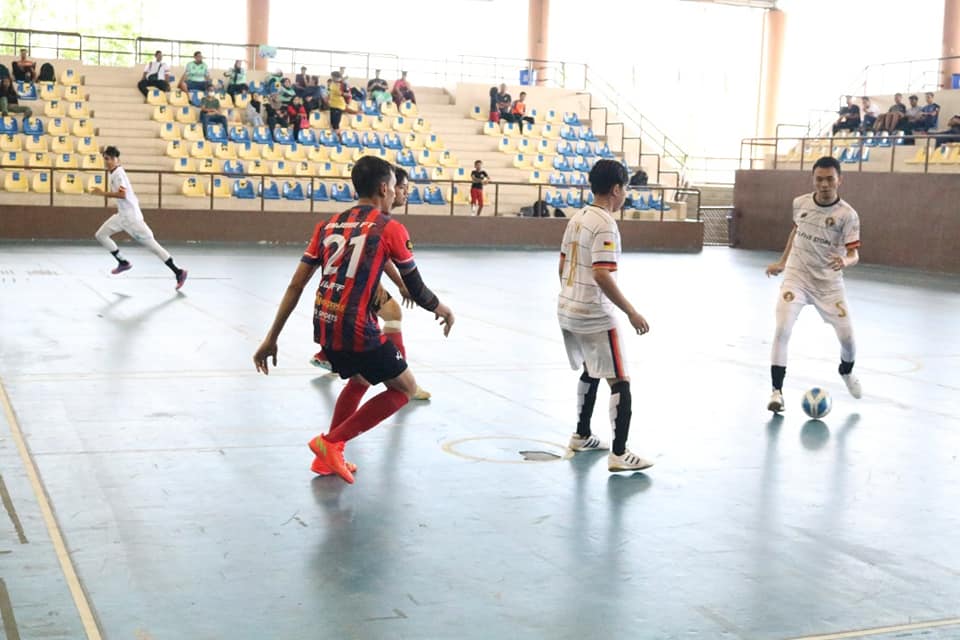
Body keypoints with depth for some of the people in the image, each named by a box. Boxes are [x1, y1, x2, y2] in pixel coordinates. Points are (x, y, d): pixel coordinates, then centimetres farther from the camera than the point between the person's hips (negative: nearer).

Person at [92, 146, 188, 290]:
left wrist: (103, 193, -22)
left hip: (131, 216, -10)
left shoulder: (118, 173, -13)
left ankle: (178, 272, -10)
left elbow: (123, 194, -26)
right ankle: (123, 262, 12)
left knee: (150, 243, -10)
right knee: (100, 235, 8)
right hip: (122, 215, 10)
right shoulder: (115, 173, 16)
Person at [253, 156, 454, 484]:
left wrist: (272, 337, 12)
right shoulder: (390, 228, -3)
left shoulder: (328, 225, 12)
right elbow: (417, 290, 3)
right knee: (405, 388, 13)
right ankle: (330, 443, 6)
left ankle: (330, 456, 31)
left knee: (360, 379, 32)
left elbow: (295, 286, 9)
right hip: (356, 329, -7)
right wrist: (442, 309, 23)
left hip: (324, 327, 7)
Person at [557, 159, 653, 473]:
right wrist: (632, 313, -20)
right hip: (595, 315, -9)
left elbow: (563, 266, 14)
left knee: (591, 371, 26)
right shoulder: (605, 224, -17)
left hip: (567, 309, 9)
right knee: (620, 382, -3)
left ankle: (582, 436, 37)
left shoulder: (578, 217, 9)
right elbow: (601, 275, -25)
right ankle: (619, 454, -6)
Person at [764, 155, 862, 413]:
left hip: (829, 283, -1)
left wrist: (845, 262, -38)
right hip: (795, 278, 1)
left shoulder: (847, 214, -13)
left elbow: (854, 253, -15)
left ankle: (847, 371, 36)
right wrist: (782, 262, 19)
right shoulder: (800, 203, -2)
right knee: (782, 330, -19)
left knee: (847, 337, 0)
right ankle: (777, 392, -11)